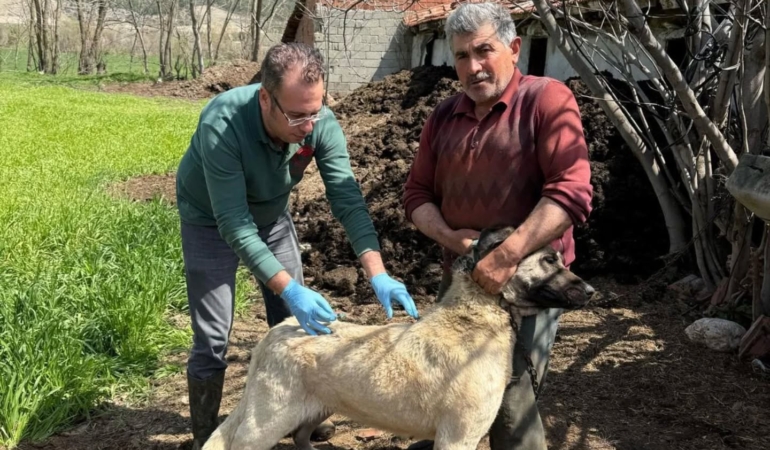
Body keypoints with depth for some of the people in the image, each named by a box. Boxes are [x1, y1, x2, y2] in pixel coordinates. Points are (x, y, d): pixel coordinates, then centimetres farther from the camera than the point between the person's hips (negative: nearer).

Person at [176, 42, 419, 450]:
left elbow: (346, 197, -26)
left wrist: (377, 273, -37)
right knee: (212, 338, -4)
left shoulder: (321, 123, -27)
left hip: (272, 215, 4)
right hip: (211, 220, -4)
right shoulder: (222, 123, -39)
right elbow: (233, 223, -39)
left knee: (295, 321, 11)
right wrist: (289, 288, -46)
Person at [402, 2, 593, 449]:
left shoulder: (547, 100, -12)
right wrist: (448, 236, -12)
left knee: (512, 403, -4)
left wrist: (508, 255, -28)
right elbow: (417, 193, 9)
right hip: (461, 276, 6)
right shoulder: (444, 116, 7)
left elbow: (571, 190, -22)